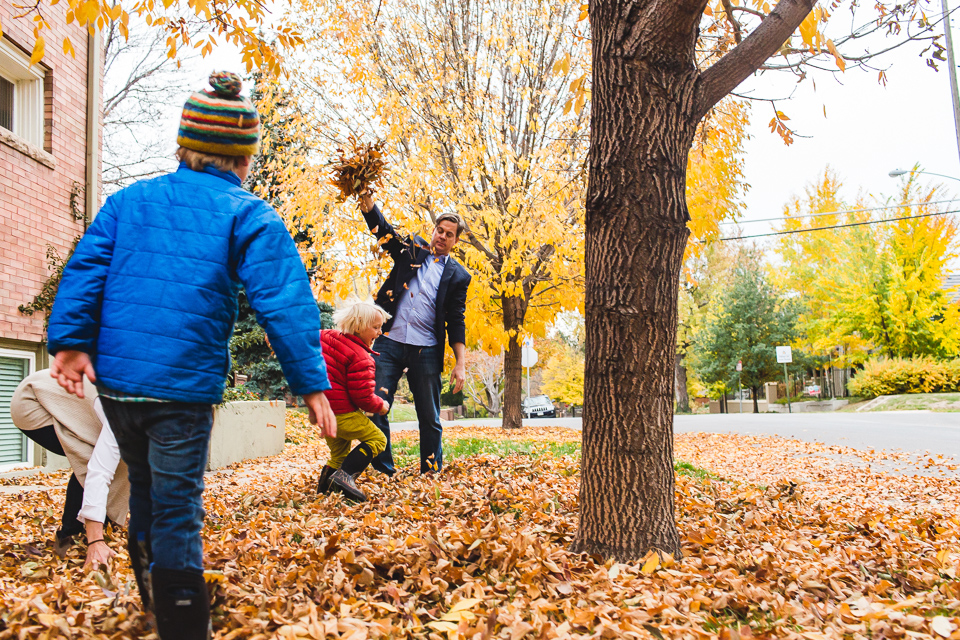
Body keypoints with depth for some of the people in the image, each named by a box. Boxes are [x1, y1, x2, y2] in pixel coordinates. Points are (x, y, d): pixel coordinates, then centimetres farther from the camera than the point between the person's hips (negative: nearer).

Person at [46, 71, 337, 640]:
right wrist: (311, 384, -10)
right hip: (183, 388, -5)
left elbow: (85, 269, 2)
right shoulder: (249, 216, -4)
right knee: (177, 514, 2)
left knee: (145, 494, 23)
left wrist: (71, 342, -1)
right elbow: (284, 301, -10)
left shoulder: (128, 200, 11)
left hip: (115, 380, 5)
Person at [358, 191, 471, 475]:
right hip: (389, 344, 1)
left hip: (426, 352, 0)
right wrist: (367, 201, -18)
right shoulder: (412, 249, 12)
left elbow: (456, 322, 6)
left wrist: (460, 364, -1)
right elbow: (381, 228, 1)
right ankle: (383, 471, 10)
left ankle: (432, 473, 18)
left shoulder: (457, 275, 8)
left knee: (430, 418, 4)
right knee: (375, 408, -3)